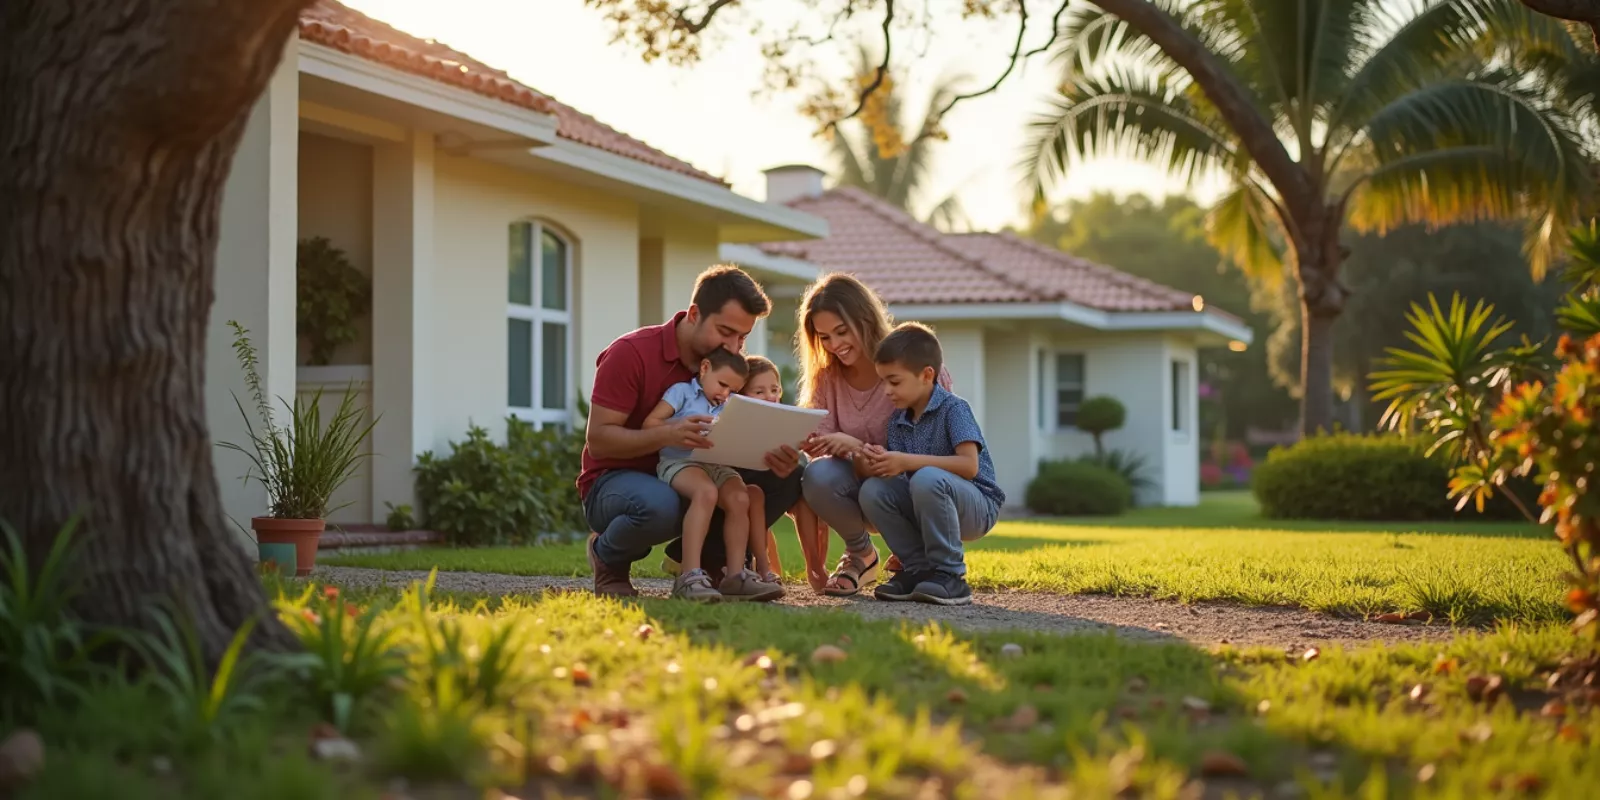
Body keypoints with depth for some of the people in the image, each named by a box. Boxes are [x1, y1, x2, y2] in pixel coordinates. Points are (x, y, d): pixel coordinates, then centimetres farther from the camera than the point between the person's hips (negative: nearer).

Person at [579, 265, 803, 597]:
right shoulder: (630, 353, -16)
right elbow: (597, 438, -20)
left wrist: (776, 458, -26)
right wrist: (667, 435, -38)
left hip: (687, 482, 6)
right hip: (616, 480, -5)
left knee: (786, 476, -13)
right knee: (658, 505, -42)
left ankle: (703, 557, 2)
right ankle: (608, 557, -6)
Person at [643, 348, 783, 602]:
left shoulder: (729, 407, 21)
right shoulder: (682, 392, 5)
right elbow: (650, 424, -3)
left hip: (717, 466, 6)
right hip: (680, 461, -6)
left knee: (739, 498, -22)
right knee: (706, 492, -34)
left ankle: (735, 575, -19)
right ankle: (690, 575, -40)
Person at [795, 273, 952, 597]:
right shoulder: (826, 379, 2)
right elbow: (823, 446, -7)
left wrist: (859, 447, -33)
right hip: (861, 482, 4)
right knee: (818, 476, -30)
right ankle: (860, 554, 0)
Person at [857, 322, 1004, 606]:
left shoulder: (954, 409, -14)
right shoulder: (897, 421, 7)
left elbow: (969, 465, -27)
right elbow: (895, 476, 2)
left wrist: (907, 461, -29)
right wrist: (877, 464, -22)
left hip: (977, 507, -7)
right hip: (926, 509, 7)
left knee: (927, 479, -35)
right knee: (872, 490, -15)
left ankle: (950, 577, -23)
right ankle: (920, 570, -5)